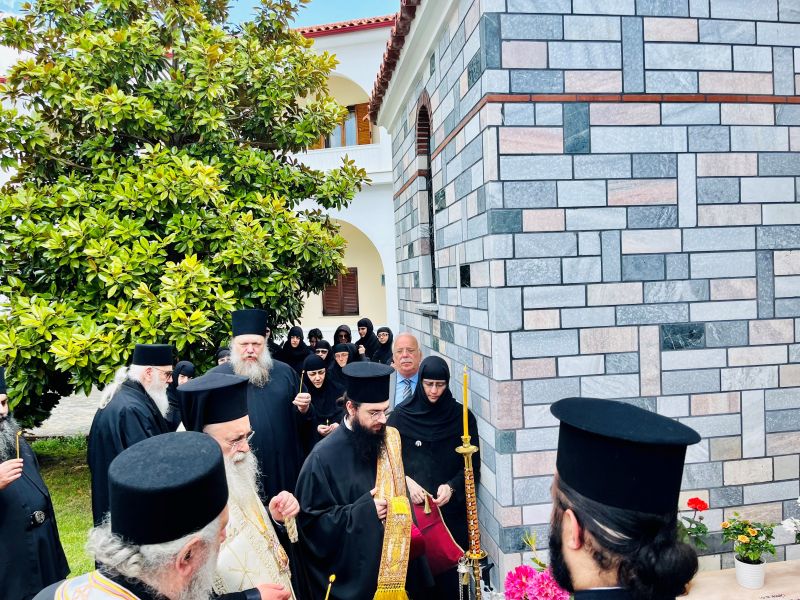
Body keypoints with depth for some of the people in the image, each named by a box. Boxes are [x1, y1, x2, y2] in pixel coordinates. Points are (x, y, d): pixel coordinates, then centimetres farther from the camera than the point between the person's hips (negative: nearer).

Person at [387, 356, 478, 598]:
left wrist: (452, 487, -14)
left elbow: (472, 464, 1)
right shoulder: (401, 416, -2)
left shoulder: (462, 417, 0)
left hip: (451, 508, 1)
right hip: (412, 508, 0)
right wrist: (405, 481, -17)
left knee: (450, 568, 3)